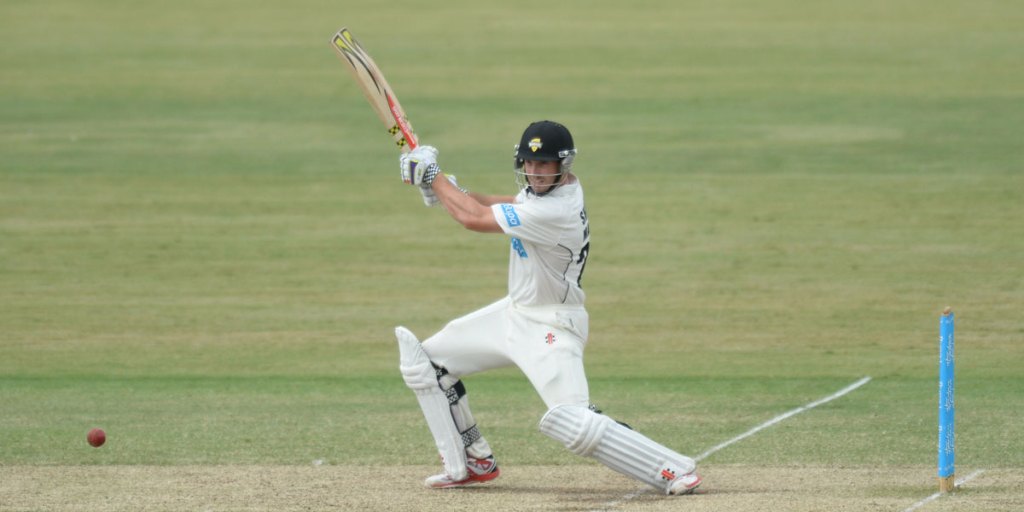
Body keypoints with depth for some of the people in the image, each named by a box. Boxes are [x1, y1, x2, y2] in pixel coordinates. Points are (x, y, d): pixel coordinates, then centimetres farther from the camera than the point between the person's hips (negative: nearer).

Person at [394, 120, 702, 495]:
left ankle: (673, 470, -18)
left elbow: (475, 219, -23)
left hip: (550, 327, -10)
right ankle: (474, 464, 24)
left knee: (571, 423, -25)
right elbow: (503, 207, 18)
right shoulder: (544, 185, -1)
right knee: (427, 361, 14)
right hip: (515, 311, 10)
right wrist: (451, 191, -1)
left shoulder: (556, 211, -29)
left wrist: (433, 176, -10)